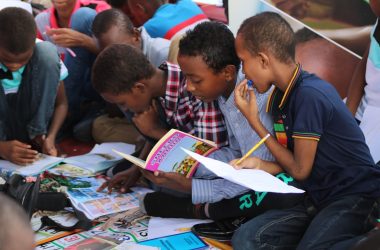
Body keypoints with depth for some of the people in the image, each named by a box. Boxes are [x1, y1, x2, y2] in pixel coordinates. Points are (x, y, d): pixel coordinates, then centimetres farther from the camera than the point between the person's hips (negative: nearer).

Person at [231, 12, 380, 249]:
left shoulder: (309, 95, -20)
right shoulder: (280, 97, 7)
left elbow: (300, 170, -12)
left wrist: (254, 121, -7)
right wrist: (259, 165, -7)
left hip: (355, 197, -7)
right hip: (320, 198, 8)